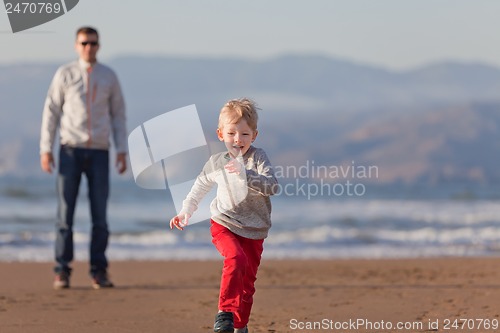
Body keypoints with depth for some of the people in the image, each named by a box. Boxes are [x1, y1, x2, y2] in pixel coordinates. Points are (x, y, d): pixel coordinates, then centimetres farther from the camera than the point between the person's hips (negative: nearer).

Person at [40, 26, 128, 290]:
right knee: (65, 212, -3)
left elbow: (118, 115, 10)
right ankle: (62, 271, 2)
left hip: (99, 153, 2)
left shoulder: (109, 77, 7)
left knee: (99, 214, -1)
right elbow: (51, 112, 2)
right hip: (70, 151, -1)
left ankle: (99, 272, 5)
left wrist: (122, 151, 2)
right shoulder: (64, 75, 2)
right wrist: (45, 150, -5)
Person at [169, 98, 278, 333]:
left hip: (253, 232, 1)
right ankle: (225, 312, -24)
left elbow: (272, 186, -24)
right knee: (235, 259, -29)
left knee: (247, 281, 7)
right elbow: (200, 186, 17)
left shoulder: (258, 158, -9)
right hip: (224, 225, -1)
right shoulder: (216, 163, -1)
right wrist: (185, 211, 11)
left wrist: (245, 174, -35)